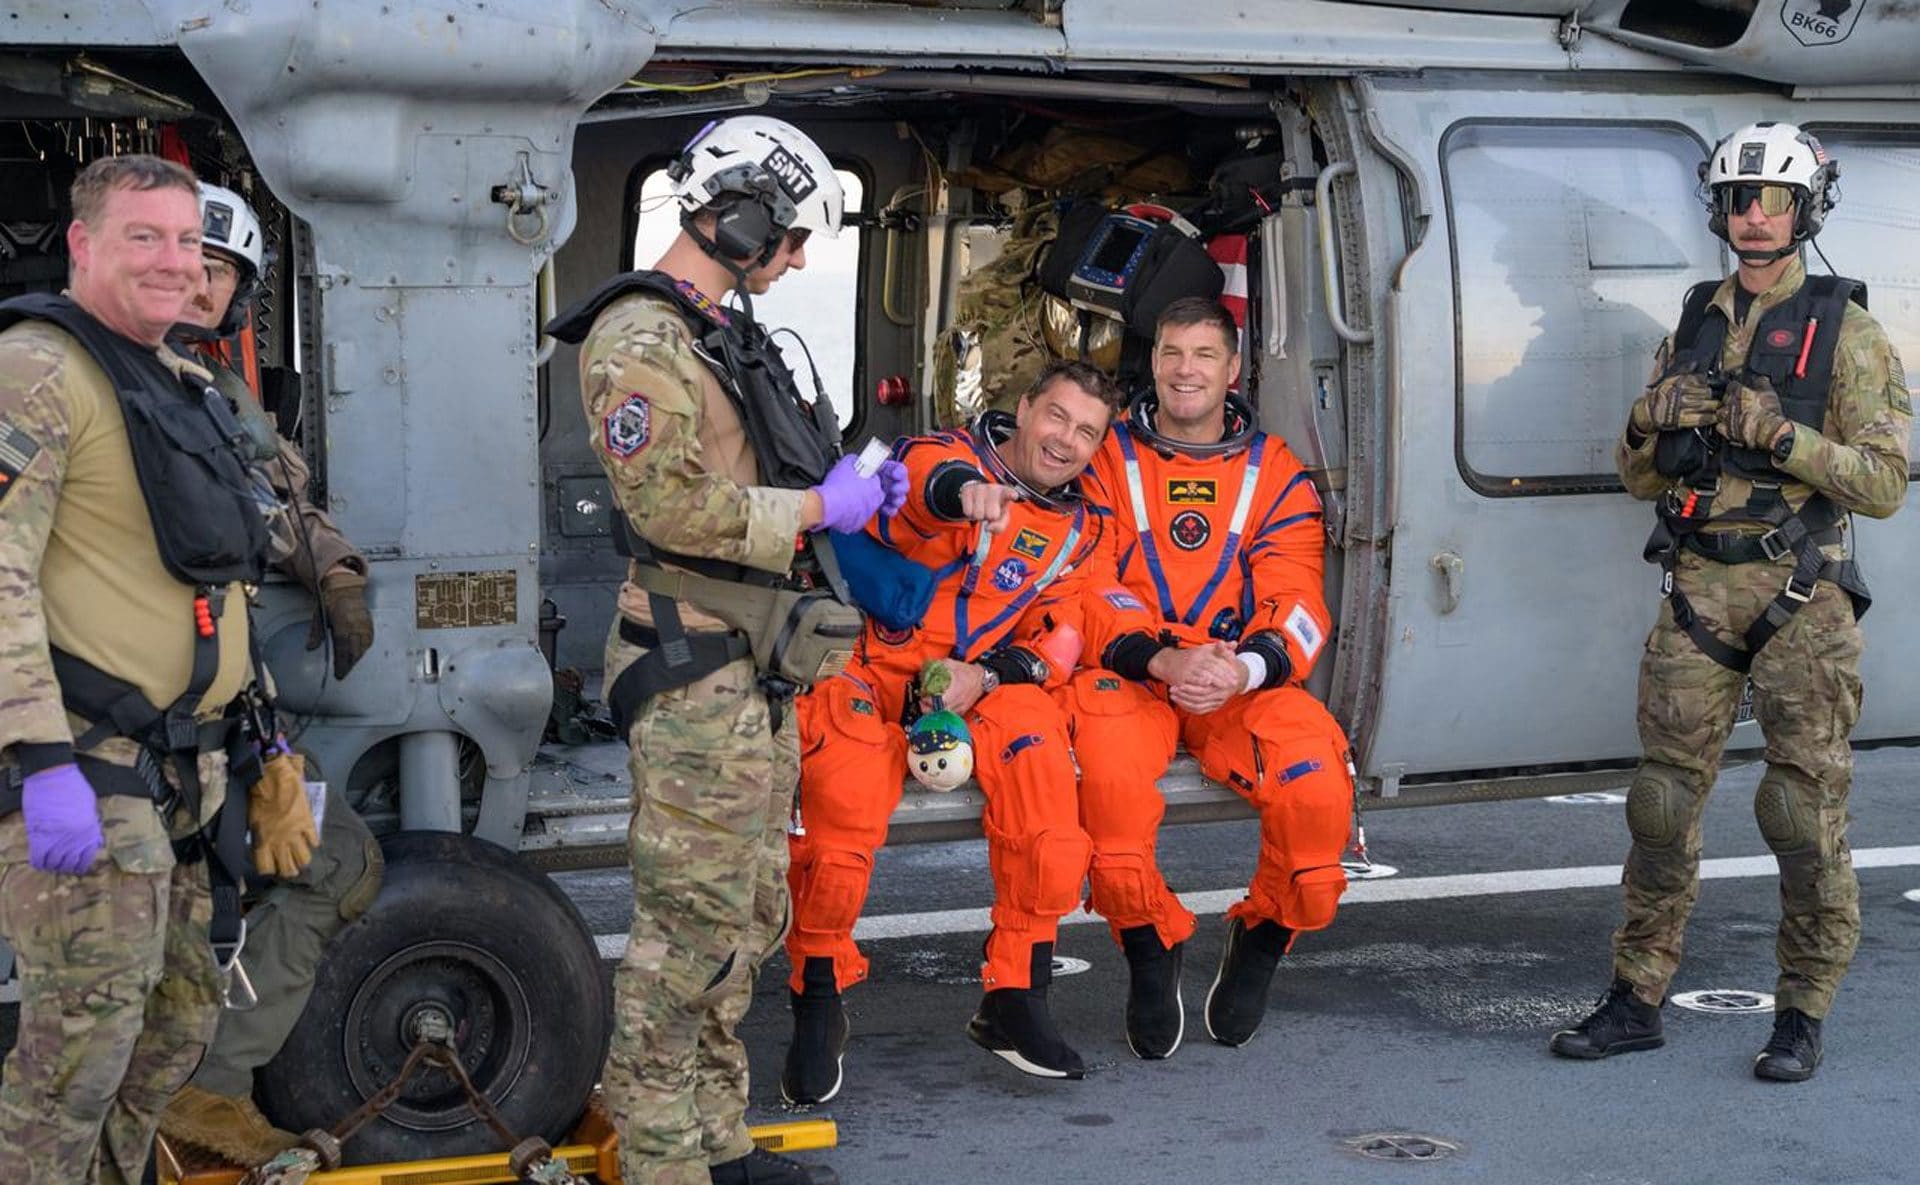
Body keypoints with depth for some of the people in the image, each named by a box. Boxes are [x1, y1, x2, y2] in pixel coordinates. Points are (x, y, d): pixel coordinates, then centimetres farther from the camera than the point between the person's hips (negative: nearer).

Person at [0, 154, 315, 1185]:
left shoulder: (182, 386, 18)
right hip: (86, 771, -9)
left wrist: (261, 734, 23)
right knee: (85, 1038, -7)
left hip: (191, 774, 9)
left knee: (180, 1024, 15)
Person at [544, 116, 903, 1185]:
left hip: (760, 669, 10)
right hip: (696, 671, -10)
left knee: (750, 913, 15)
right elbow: (673, 506, -23)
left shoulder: (729, 334, 18)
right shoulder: (642, 341, -14)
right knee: (693, 920, -7)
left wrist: (850, 486, 10)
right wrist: (821, 506, -15)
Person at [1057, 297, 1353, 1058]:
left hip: (1244, 683, 1)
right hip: (1129, 678, -1)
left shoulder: (1277, 476, 10)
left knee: (1316, 772, -30)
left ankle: (1262, 939, 1)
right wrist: (1164, 661, -19)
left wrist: (1242, 670, -22)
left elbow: (1297, 611, 1)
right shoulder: (1105, 462, 8)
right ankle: (1149, 946, -10)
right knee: (1108, 766, -36)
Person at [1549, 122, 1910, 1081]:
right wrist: (1653, 421, -5)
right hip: (1698, 588, 4)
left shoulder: (1845, 333, 0)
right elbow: (1639, 478, 16)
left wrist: (1782, 434, -18)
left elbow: (1885, 483, -7)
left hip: (1800, 594, -4)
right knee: (1664, 798, 4)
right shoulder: (1692, 328, 14)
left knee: (1805, 808, -2)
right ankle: (1636, 1001, 12)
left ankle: (1803, 1017, 9)